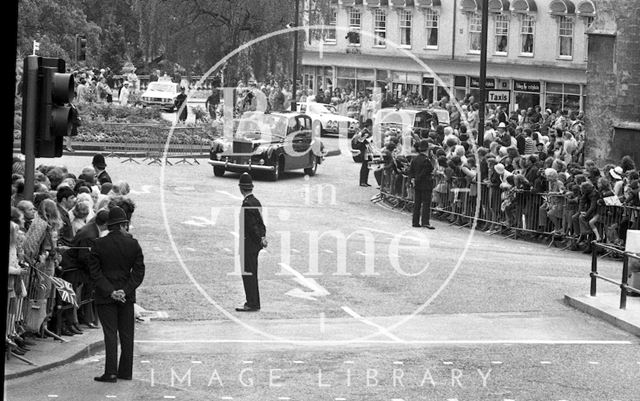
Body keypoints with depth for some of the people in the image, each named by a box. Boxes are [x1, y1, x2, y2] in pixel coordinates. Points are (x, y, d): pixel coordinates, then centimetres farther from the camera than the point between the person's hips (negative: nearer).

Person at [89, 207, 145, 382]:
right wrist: (126, 290, -8)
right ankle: (126, 371, 16)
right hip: (127, 296, 2)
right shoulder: (133, 244, -3)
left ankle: (111, 373, -6)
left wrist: (110, 291, -11)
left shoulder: (99, 245, -6)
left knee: (110, 334, -1)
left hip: (105, 297, -2)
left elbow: (95, 272, -9)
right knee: (126, 334, 11)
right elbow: (139, 272, -5)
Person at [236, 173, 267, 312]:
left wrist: (261, 239, -15)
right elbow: (260, 222, 12)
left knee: (248, 274, -6)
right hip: (254, 244, 9)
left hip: (248, 243, -9)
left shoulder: (247, 204, -18)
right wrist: (263, 237, 4)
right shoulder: (256, 202, 11)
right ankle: (254, 303, 20)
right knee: (252, 274, 15)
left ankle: (252, 304, -5)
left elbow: (253, 225, -20)